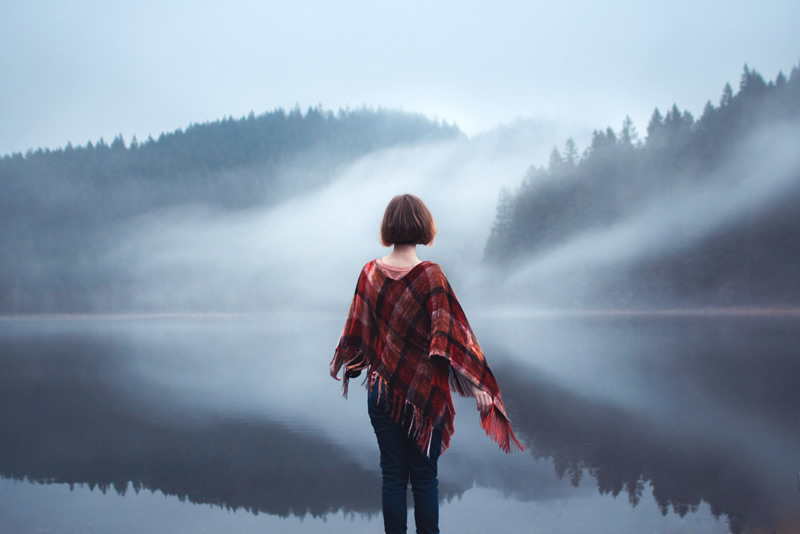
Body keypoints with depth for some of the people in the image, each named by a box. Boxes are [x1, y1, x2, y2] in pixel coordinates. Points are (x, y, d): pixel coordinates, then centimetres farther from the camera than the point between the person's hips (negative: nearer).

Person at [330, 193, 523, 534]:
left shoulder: (370, 273, -1)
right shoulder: (430, 275, -12)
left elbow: (357, 328, 7)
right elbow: (449, 334, -16)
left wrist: (343, 364, 26)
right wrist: (477, 386, -15)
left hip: (381, 389, 3)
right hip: (424, 392, -3)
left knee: (392, 475, 9)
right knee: (424, 477, 6)